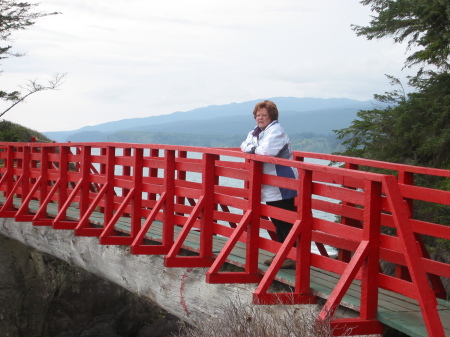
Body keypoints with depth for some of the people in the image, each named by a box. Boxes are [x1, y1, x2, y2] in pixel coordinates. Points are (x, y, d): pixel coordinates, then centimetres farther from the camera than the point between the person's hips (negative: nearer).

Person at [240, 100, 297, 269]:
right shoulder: (255, 132, 15)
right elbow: (244, 147, 10)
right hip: (269, 187, 10)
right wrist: (254, 148, -9)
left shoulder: (276, 131, -14)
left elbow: (267, 150, -28)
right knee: (277, 222, 15)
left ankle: (292, 256, -2)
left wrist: (253, 149, -9)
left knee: (285, 222, -7)